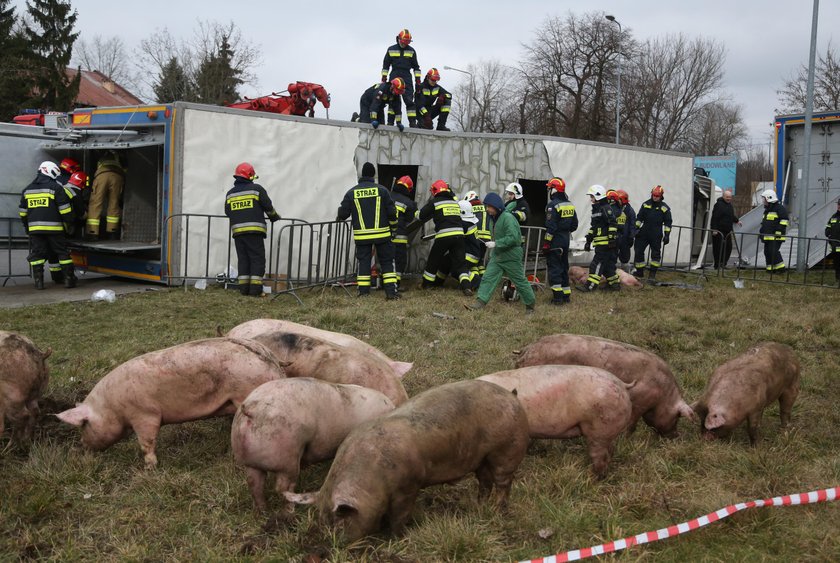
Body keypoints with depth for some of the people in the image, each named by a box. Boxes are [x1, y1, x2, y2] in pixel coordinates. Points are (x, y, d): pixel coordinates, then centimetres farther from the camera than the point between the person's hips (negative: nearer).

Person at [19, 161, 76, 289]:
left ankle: (38, 281, 3)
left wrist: (26, 227, 25)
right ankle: (69, 279, 5)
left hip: (34, 228, 4)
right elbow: (65, 210, -8)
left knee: (37, 255, 7)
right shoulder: (56, 188, -5)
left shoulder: (27, 190, 13)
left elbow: (23, 212, 17)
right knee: (62, 253, 4)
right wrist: (69, 222, 4)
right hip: (54, 228, -4)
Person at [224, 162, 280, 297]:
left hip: (237, 231, 5)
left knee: (243, 259, 9)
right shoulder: (256, 189, 0)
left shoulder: (230, 193, 12)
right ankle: (255, 289, -7)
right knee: (257, 259, -1)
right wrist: (274, 217, 21)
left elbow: (227, 212, 15)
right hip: (254, 230, -4)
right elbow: (268, 206, 1)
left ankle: (244, 288, 6)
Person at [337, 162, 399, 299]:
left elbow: (343, 213, 2)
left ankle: (363, 291, 6)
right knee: (386, 261, 7)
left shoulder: (351, 192, 0)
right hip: (382, 233, -1)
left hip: (362, 235, 1)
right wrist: (394, 227, 14)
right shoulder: (381, 190, -4)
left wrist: (339, 218, 26)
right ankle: (391, 291, 1)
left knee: (364, 261, 9)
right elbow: (391, 211, -2)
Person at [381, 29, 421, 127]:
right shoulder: (391, 49, 6)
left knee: (409, 100, -8)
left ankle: (412, 122, -9)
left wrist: (418, 80, 6)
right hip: (394, 77, 0)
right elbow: (385, 65, 11)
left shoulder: (411, 51, 7)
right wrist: (384, 79, 6)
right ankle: (390, 121, 1)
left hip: (407, 77, 0)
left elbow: (416, 67, 12)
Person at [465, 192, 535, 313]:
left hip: (511, 257, -8)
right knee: (488, 278, -3)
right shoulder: (496, 218, 10)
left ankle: (530, 304, 22)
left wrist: (496, 244, -25)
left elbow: (513, 238, -27)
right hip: (498, 255, 9)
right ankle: (480, 302, -8)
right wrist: (494, 244, 9)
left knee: (520, 281, 5)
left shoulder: (508, 217, -19)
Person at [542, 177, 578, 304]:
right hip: (566, 241, 8)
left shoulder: (553, 205, -16)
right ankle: (566, 294, 20)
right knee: (564, 267, 16)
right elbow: (574, 225, 15)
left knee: (554, 268, -4)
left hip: (555, 241, -8)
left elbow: (550, 227, -19)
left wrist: (546, 243, -15)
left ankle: (558, 296, -8)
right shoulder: (570, 204, 10)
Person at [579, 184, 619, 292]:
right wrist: (588, 241, 26)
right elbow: (593, 227, 27)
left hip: (606, 242, -10)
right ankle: (614, 283, 18)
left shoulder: (606, 208, -11)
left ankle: (590, 286, -11)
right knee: (608, 264, 12)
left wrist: (612, 238, -22)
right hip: (600, 243, 10)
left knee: (598, 263, -10)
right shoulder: (596, 209, 21)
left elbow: (613, 224, -18)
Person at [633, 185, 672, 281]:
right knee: (638, 251, 1)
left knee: (656, 254, 1)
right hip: (644, 233, 2)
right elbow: (639, 217, 11)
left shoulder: (665, 208, 1)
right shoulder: (646, 204, 7)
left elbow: (667, 223, 3)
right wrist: (636, 228, 2)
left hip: (656, 235, -2)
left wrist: (667, 235, -3)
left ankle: (652, 273, 9)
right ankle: (639, 272, 11)